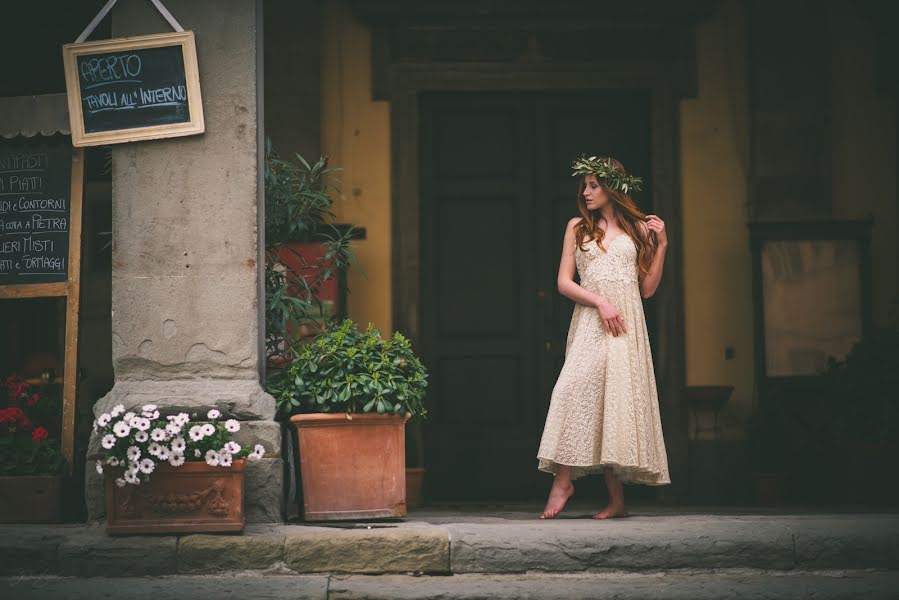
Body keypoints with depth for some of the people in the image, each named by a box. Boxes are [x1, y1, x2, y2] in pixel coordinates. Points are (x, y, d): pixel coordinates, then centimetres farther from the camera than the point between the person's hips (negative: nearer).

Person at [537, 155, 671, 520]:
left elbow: (648, 288, 11)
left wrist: (661, 245, 3)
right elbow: (564, 283, 6)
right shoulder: (578, 227, 13)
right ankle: (563, 480, -16)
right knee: (579, 389, -18)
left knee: (618, 400, -9)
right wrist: (600, 302, -8)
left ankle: (617, 500, -9)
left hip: (626, 325, -1)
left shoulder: (638, 228, 12)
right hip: (589, 323, 1)